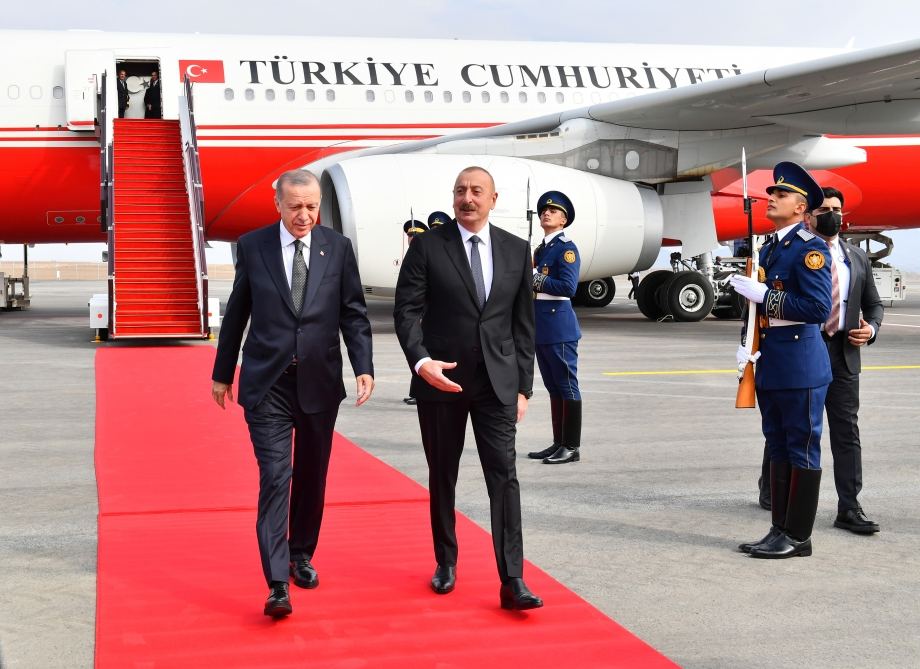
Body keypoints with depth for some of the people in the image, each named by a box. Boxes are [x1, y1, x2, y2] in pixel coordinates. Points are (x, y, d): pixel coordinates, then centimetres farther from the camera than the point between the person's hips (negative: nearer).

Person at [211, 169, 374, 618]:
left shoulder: (338, 248, 2)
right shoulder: (252, 246, 1)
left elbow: (354, 314, 2)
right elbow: (236, 313, 8)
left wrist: (363, 368, -9)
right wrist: (223, 372, 12)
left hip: (319, 382, 2)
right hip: (267, 383, -2)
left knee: (311, 477, 14)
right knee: (275, 477, -10)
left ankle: (301, 556, 34)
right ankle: (277, 584, -12)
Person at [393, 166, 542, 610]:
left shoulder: (516, 251, 6)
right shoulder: (428, 247, -2)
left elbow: (524, 323, 8)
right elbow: (406, 310, -5)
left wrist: (523, 386, 5)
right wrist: (421, 360, -22)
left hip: (498, 382, 1)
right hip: (440, 378, -1)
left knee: (504, 475, -7)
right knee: (442, 477, 11)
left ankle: (512, 581, -6)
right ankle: (446, 562, 29)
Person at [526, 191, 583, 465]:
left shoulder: (566, 249, -9)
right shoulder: (540, 249, 16)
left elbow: (568, 287, -19)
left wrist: (535, 278, -17)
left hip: (559, 327, -9)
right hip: (540, 327, 9)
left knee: (567, 387, -3)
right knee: (553, 388, 13)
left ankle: (572, 447, 2)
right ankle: (558, 443, 20)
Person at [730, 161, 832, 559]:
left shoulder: (810, 249, -12)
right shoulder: (769, 249, 16)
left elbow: (818, 308, -22)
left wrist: (764, 295, -20)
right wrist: (747, 345, 9)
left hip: (799, 368, -9)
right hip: (770, 367, 9)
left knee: (802, 451, 0)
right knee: (778, 450, 14)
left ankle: (797, 537, 7)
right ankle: (780, 531, 22)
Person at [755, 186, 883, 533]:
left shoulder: (857, 258, 12)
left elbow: (873, 304, 19)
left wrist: (871, 328, -2)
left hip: (843, 353, 4)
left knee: (846, 430, 0)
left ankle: (849, 508, 2)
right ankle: (772, 490, 29)